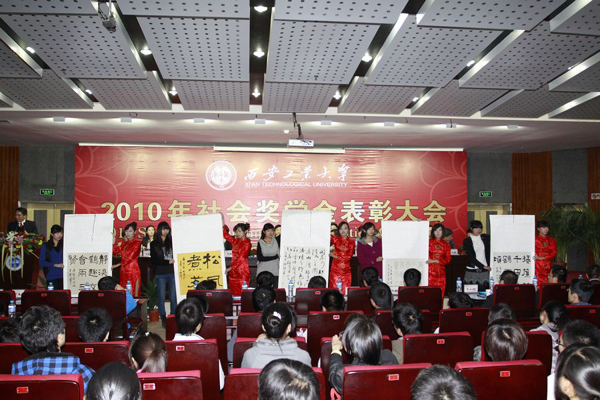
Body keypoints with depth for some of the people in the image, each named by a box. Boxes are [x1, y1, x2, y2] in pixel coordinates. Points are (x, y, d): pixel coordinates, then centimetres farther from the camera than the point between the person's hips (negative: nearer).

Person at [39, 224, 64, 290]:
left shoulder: (63, 245, 10)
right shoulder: (46, 246, 4)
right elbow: (41, 262, 0)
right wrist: (55, 265, -9)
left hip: (62, 277, 2)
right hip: (51, 277, -2)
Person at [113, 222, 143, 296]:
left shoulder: (137, 242, -2)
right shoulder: (123, 242, 17)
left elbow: (131, 257, -8)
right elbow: (114, 253, 9)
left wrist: (118, 264, -4)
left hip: (133, 271, -5)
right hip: (123, 271, 6)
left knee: (133, 294, -7)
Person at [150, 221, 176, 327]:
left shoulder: (171, 242, 9)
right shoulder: (154, 244, 6)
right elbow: (154, 260, -1)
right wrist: (168, 262, -9)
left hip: (172, 273, 1)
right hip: (160, 274, -1)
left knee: (173, 297, 1)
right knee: (161, 297, 2)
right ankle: (163, 319, 10)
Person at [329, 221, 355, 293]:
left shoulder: (352, 241, 7)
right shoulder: (335, 239, 8)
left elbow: (349, 256, -1)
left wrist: (336, 256, -3)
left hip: (346, 270, 0)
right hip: (335, 268, 0)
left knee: (345, 290, -2)